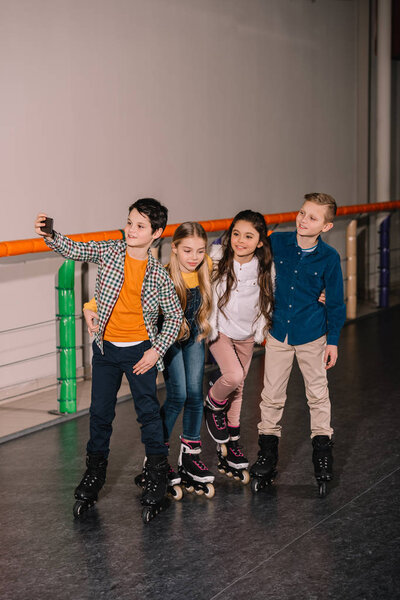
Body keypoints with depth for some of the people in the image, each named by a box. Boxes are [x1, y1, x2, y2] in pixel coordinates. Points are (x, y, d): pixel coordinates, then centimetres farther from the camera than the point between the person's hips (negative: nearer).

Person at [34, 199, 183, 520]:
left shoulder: (158, 275, -8)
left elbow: (175, 316, -1)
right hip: (106, 348, 2)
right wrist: (50, 236, -35)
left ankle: (158, 472, 18)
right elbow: (74, 250, -14)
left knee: (148, 411, 2)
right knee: (100, 411, 10)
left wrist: (157, 350, -10)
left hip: (140, 351, -2)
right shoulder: (109, 251, -4)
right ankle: (95, 469, 26)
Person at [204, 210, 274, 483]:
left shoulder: (265, 267, -10)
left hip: (247, 334, 3)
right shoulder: (217, 260, -17)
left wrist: (260, 330, 2)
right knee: (234, 376, -23)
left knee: (237, 389, 11)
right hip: (220, 330, -3)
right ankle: (213, 406, 10)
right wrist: (208, 328, -6)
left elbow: (267, 301, 4)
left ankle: (231, 446, 25)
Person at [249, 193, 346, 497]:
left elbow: (335, 301, -2)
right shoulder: (277, 242, -8)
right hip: (278, 332, 2)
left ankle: (322, 451, 24)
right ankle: (267, 454, 20)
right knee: (272, 395, 7)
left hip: (312, 334, -1)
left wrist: (333, 340, 0)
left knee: (318, 394, 9)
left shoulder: (329, 257, -12)